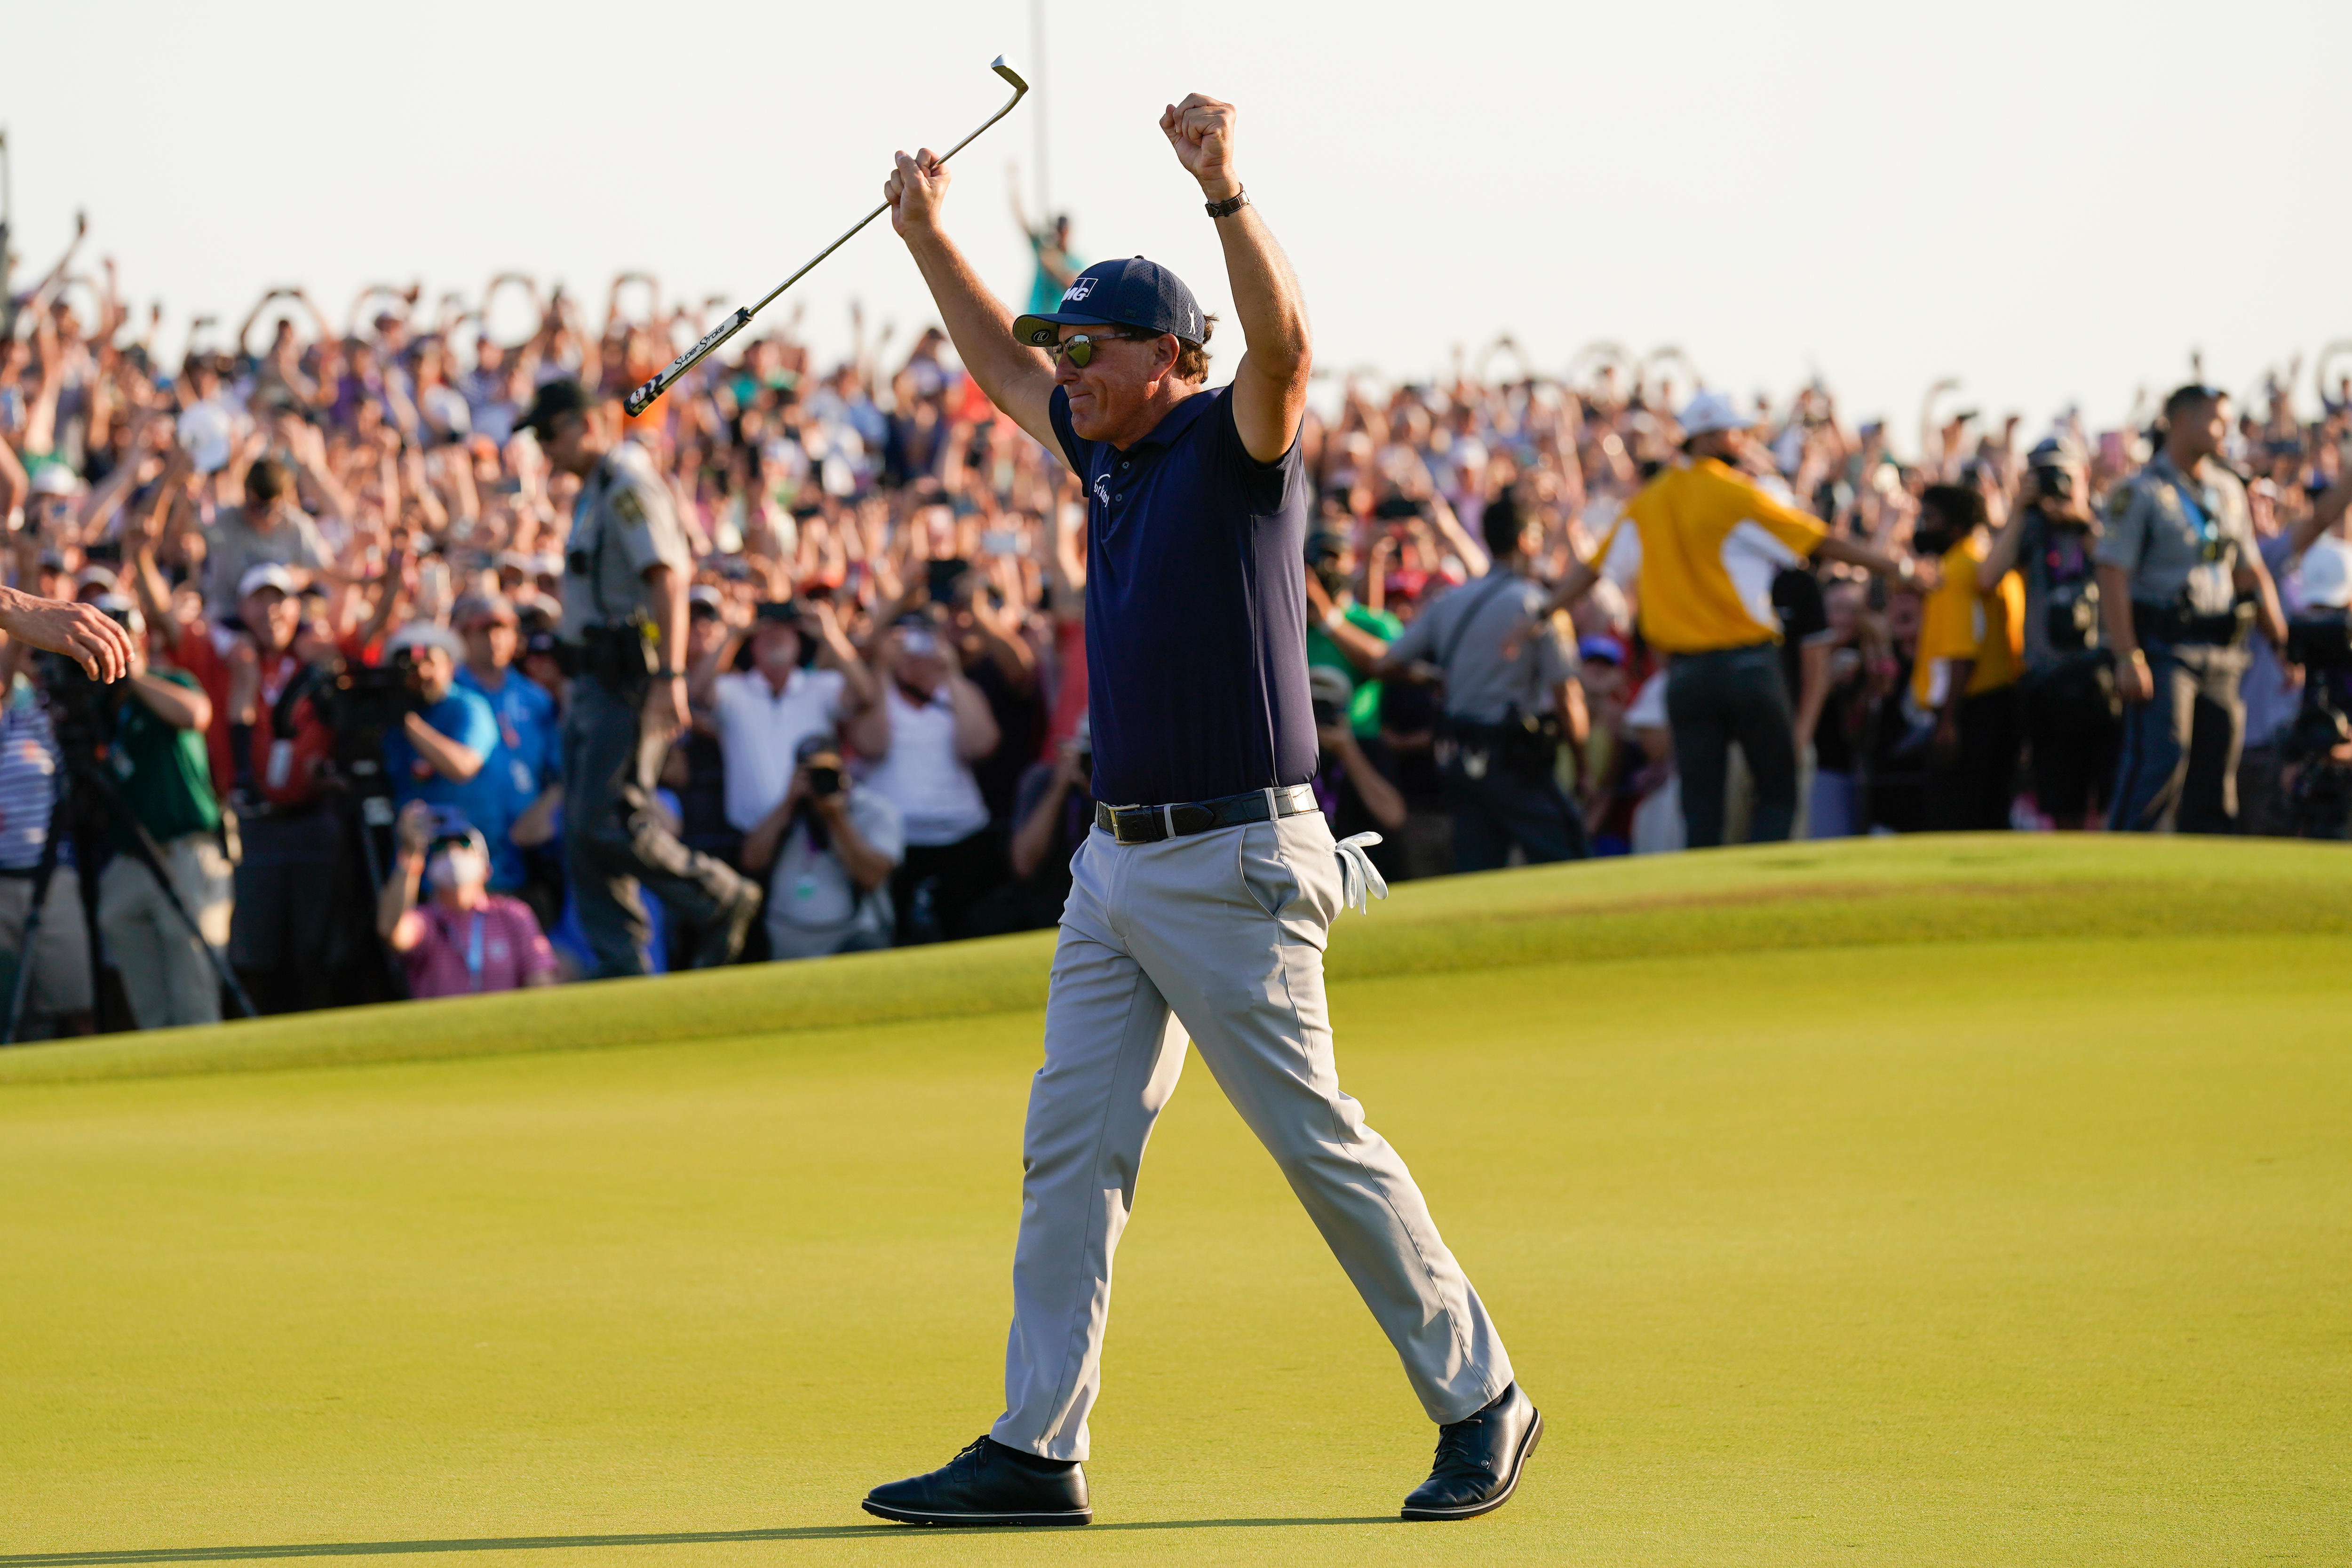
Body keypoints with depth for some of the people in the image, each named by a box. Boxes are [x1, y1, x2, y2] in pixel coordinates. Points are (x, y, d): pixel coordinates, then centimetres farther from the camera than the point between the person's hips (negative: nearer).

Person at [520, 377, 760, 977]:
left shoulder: (627, 483, -12)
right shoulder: (594, 491, 20)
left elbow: (668, 579, -21)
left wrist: (669, 677, -28)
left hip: (631, 676, -10)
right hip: (595, 678, 10)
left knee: (607, 824, -15)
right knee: (584, 831, 6)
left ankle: (722, 901, -1)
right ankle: (621, 966, 7)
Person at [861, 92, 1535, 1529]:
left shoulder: (1236, 445, -9)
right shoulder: (1113, 453, 14)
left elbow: (1283, 345, -31)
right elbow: (1006, 365, 31)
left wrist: (1226, 188, -42)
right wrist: (927, 232, 29)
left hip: (1235, 863, -8)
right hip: (1119, 863, 8)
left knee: (1319, 1142, -4)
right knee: (1071, 1150, 4)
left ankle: (1480, 1401, 7)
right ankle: (1034, 1451, 5)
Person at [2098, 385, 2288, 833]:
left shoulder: (2228, 490, 16)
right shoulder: (2141, 492, -6)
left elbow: (2252, 573, 23)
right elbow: (2113, 577, -12)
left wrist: (2282, 641, 15)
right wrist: (2128, 657, -20)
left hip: (2221, 654, 7)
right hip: (2163, 650, -7)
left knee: (2216, 776, 7)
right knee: (2160, 761, -18)